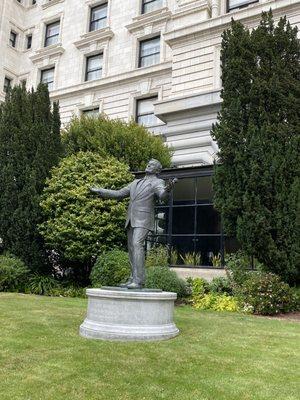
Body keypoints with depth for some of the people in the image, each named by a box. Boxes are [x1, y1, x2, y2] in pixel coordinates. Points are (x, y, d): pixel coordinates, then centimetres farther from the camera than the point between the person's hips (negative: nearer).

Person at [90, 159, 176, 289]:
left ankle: (138, 281, -23)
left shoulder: (157, 182, 2)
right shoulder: (136, 183, 23)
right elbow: (119, 194, 26)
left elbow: (162, 195, -19)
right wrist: (99, 191, 26)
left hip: (143, 220, -7)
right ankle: (133, 278, 12)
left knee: (137, 245, -21)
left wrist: (167, 189, -43)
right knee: (131, 249, 6)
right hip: (131, 220, 7)